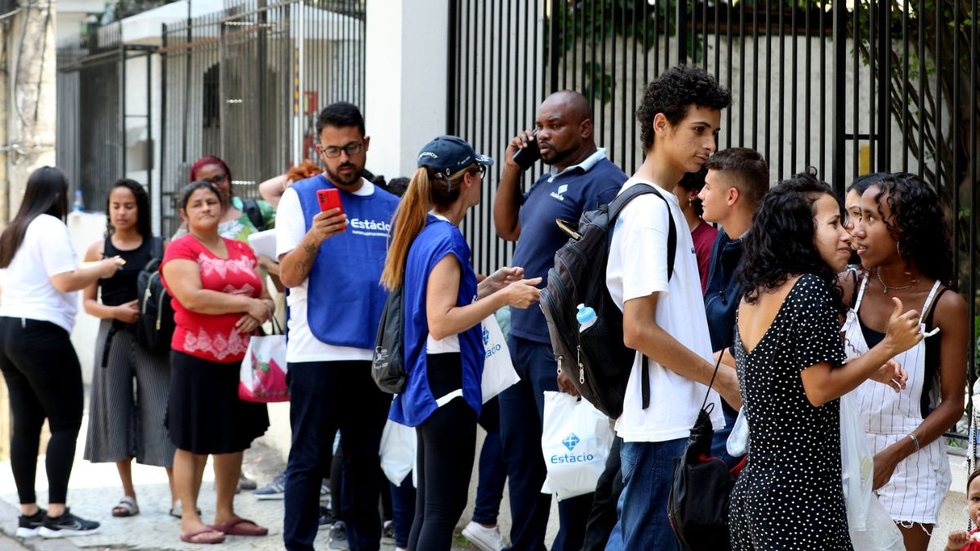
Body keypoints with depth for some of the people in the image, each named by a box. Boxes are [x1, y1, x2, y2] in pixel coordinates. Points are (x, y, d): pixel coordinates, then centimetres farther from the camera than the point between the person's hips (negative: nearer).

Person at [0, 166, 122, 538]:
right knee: (66, 422, -3)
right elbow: (65, 281, -18)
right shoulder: (50, 227, -10)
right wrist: (101, 269, -3)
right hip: (41, 333, -9)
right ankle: (56, 515, -7)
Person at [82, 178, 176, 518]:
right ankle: (128, 495, 15)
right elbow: (88, 302, 6)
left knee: (160, 410, -7)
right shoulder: (98, 250, 6)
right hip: (113, 337, 2)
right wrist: (116, 311, -11)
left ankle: (177, 495, -4)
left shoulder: (159, 248, 3)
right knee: (117, 411, 4)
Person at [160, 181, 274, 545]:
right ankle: (190, 520, 2)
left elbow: (265, 298, 16)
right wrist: (247, 303, -14)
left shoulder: (243, 251, 15)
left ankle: (226, 514, 20)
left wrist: (261, 311, -9)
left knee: (235, 439, 11)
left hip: (241, 359, 6)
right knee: (193, 442, -2)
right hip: (197, 360, -6)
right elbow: (192, 298, -18)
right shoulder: (181, 249, -4)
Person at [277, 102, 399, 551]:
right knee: (308, 462, -3)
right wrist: (315, 237, -28)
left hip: (374, 356, 4)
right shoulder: (301, 197, 1)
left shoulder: (390, 206, 12)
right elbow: (290, 274, -8)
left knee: (365, 461, 11)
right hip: (316, 353, -4)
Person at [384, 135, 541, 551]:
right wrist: (502, 299, -19)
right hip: (447, 382, -10)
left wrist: (488, 286, 17)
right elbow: (441, 323, -22)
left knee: (429, 507, 13)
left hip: (427, 384, 10)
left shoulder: (422, 232, 12)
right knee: (445, 507, -7)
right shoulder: (446, 240, -15)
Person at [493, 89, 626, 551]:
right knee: (518, 453, 16)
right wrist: (511, 168, 13)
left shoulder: (601, 183, -14)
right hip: (522, 337, 10)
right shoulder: (549, 180, 15)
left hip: (560, 347, -9)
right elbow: (508, 228, 28)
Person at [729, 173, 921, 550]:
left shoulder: (753, 295, 12)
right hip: (801, 489, -8)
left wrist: (866, 369, 17)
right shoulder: (811, 289, -12)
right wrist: (889, 346, -8)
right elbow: (819, 389, -15)